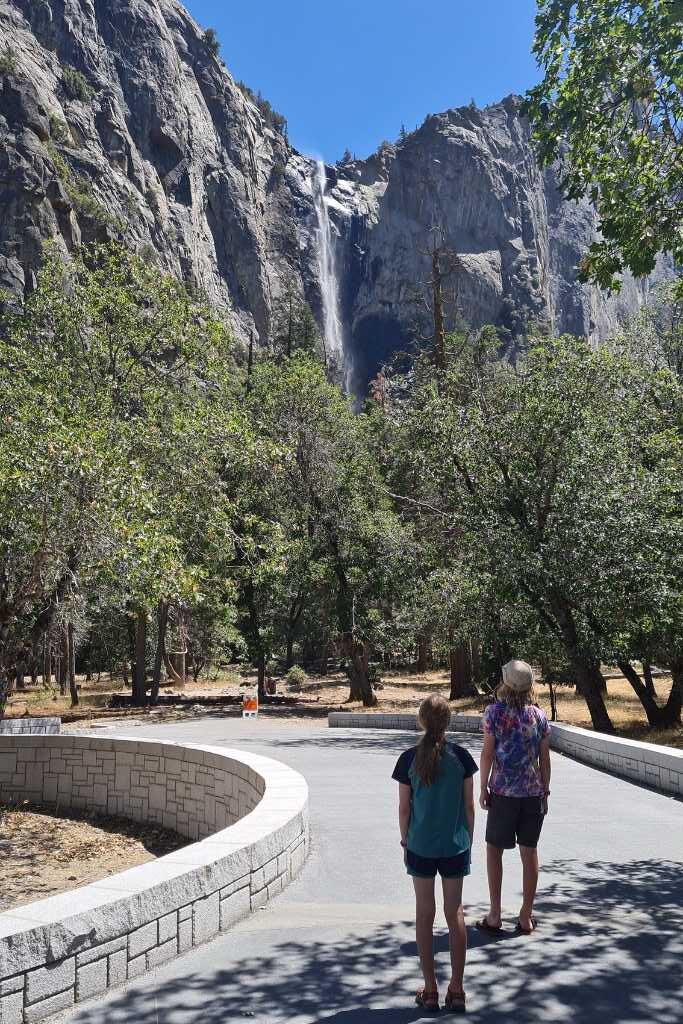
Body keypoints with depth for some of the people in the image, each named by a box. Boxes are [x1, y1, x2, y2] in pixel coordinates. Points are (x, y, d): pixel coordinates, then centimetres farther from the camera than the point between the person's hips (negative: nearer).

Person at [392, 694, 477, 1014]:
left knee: (424, 915, 10)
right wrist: (468, 842, 10)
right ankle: (456, 990, 16)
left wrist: (405, 841, 10)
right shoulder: (460, 756, -7)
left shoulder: (410, 759, -9)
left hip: (420, 846, -1)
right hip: (455, 845, 1)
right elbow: (469, 805, -2)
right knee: (455, 913, 11)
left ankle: (430, 990, 17)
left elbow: (404, 807, -3)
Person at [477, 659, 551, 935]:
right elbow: (545, 759, 4)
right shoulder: (539, 715, 1)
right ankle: (526, 917, 17)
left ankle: (495, 915, 12)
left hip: (503, 792, -3)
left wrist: (483, 788, 2)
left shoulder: (494, 712, -9)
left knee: (494, 848, 11)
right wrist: (545, 792, 13)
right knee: (529, 851, 10)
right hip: (534, 793, 3)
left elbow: (487, 754, -8)